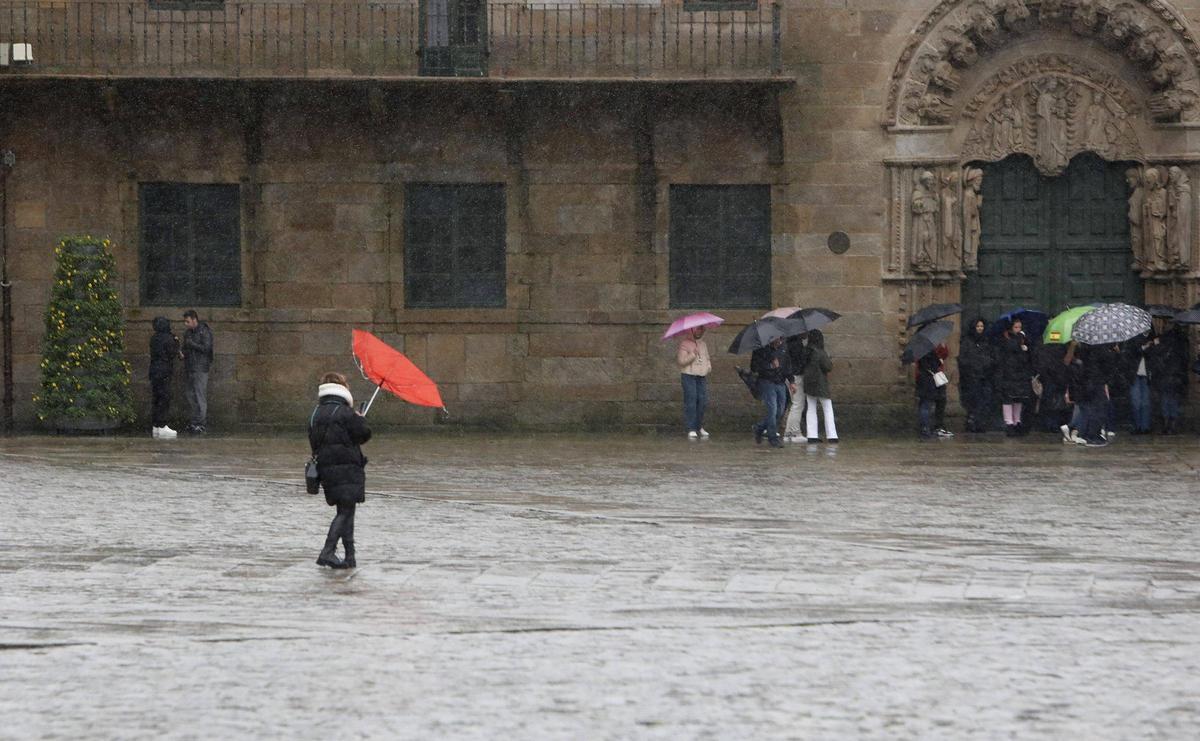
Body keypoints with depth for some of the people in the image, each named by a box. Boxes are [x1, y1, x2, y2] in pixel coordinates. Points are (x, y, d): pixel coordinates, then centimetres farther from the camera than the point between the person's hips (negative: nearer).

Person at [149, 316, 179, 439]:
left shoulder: (153, 338, 10)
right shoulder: (168, 339, -13)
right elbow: (173, 353, -11)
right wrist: (176, 342, 5)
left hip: (154, 371, 8)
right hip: (164, 372, -8)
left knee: (155, 399, 11)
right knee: (164, 399, -5)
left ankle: (155, 426, 14)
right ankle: (162, 427, -7)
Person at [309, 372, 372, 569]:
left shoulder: (315, 415, 10)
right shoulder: (345, 413, -12)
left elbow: (314, 442, 15)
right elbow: (364, 434, -8)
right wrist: (361, 420, 11)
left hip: (325, 469, 7)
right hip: (347, 467, -7)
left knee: (345, 511, 14)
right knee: (346, 511, -7)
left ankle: (350, 556, 11)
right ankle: (328, 551, -20)